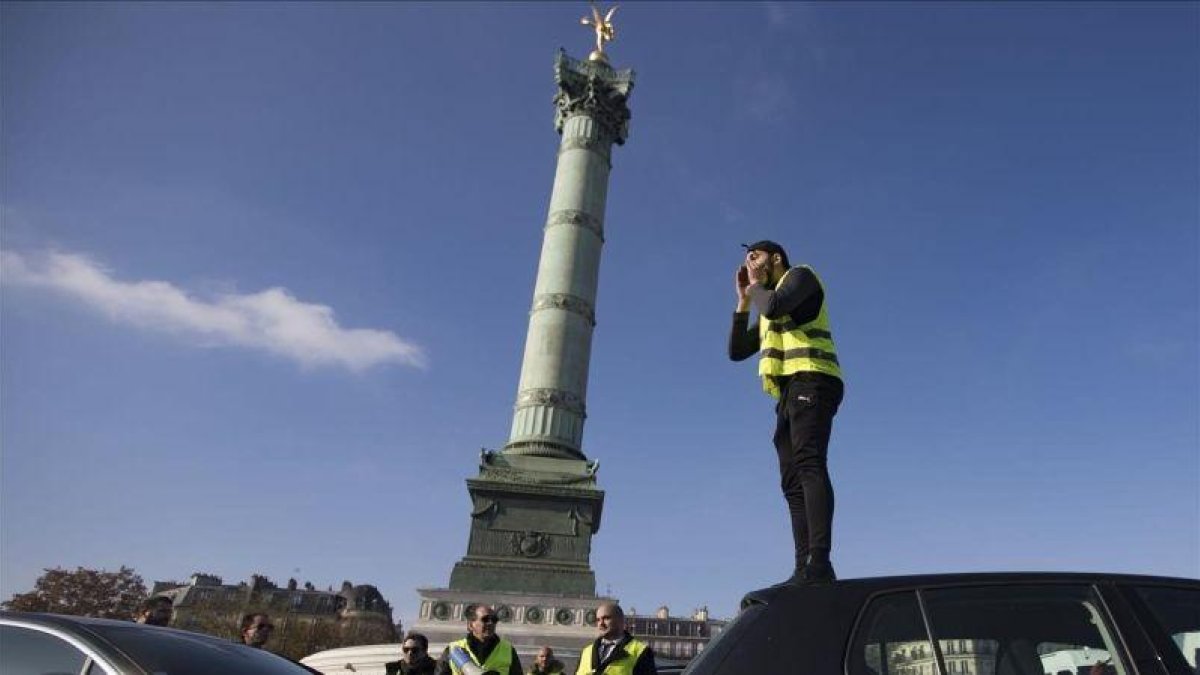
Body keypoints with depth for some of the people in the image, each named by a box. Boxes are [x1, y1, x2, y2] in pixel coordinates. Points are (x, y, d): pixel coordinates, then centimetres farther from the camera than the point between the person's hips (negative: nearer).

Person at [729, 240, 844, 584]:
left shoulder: (800, 275, 9)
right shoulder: (768, 312, 33)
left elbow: (775, 306, -14)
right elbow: (736, 351, 25)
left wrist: (756, 286, 7)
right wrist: (744, 300, 22)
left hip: (810, 382, -9)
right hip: (789, 394, 9)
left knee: (809, 465, -24)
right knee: (793, 481, -2)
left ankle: (819, 562, -35)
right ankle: (805, 569, -7)